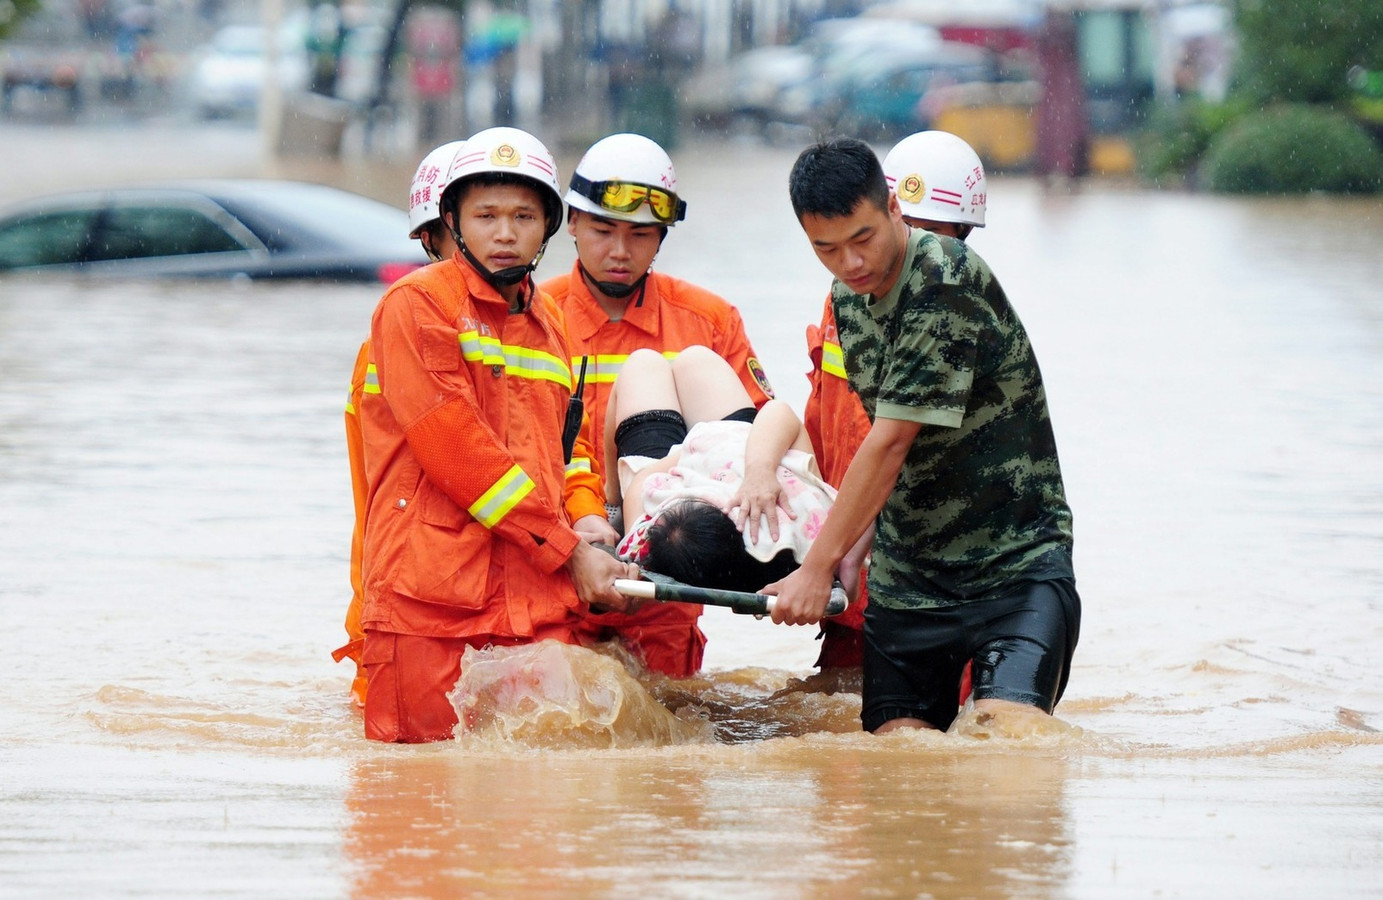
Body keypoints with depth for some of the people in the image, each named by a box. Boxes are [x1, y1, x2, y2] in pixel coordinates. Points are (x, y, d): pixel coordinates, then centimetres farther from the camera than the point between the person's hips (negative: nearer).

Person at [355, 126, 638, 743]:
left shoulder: (549, 323, 20)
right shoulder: (415, 304, -3)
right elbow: (455, 448, -10)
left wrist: (589, 519, 5)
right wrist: (569, 551, -10)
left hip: (543, 604, 6)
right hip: (431, 601, -6)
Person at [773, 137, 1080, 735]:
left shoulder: (947, 284, -19)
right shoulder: (848, 297, 8)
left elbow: (892, 442, -20)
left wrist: (818, 567, -17)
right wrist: (859, 543, 5)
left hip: (1016, 562, -6)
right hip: (906, 575, 6)